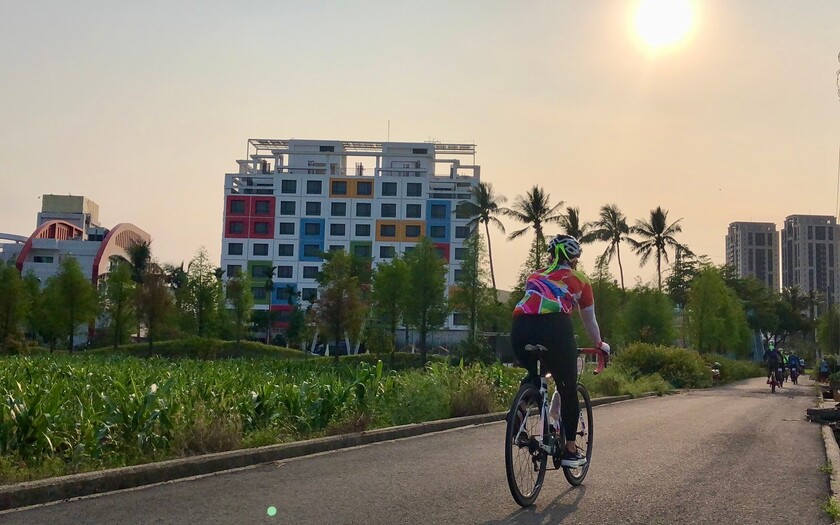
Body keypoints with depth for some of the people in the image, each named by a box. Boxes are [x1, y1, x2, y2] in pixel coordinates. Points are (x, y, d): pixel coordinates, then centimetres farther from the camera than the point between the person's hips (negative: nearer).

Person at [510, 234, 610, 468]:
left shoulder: (534, 276, 32)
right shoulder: (579, 280, 24)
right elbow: (590, 321, 33)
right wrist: (600, 344, 50)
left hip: (521, 328, 3)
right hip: (554, 328, -3)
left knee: (533, 376, 31)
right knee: (568, 389, 13)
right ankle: (570, 451, 17)